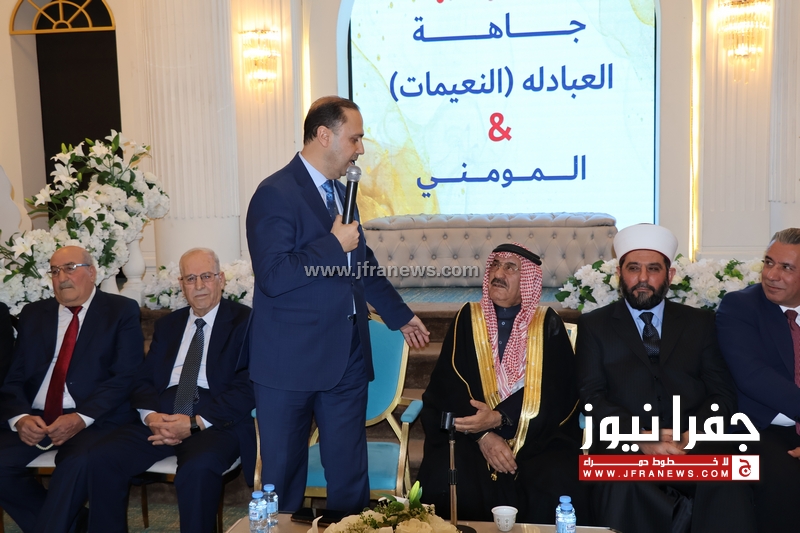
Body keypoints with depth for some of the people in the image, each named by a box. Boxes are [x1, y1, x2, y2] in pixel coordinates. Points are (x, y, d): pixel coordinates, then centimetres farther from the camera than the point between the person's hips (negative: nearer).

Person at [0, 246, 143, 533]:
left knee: (77, 463, -34)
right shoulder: (33, 314, 17)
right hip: (33, 420, 5)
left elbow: (126, 376, -5)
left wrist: (82, 418, -18)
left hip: (95, 420, -5)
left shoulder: (122, 311, 4)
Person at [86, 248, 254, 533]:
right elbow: (143, 381, 16)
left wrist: (195, 422, -17)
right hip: (162, 415, 5)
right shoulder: (167, 325, 20)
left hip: (215, 418, -5)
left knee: (198, 468, -35)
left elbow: (246, 389, -8)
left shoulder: (244, 321, 1)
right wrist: (151, 416, -7)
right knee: (103, 458, -19)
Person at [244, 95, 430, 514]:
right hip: (292, 360, -7)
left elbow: (363, 264, 24)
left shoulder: (339, 192, 13)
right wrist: (334, 244, -19)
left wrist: (400, 315, 27)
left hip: (347, 357, 7)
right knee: (284, 474, 9)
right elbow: (272, 277, -23)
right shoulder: (276, 194, -13)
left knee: (350, 470, 12)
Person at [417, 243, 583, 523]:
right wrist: (484, 435, -16)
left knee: (558, 487, -26)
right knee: (446, 482, -25)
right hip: (470, 432, 1)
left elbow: (558, 393, -5)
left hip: (539, 434, 0)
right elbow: (446, 383, -2)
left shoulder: (548, 325, 4)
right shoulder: (468, 318, 6)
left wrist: (499, 419, -19)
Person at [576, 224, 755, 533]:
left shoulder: (700, 323, 17)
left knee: (730, 486, -32)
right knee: (623, 492, -33)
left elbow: (723, 393, 8)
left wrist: (692, 436, -12)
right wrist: (641, 438, -16)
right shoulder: (594, 326, 12)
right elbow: (592, 397, 1)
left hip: (694, 447, 1)